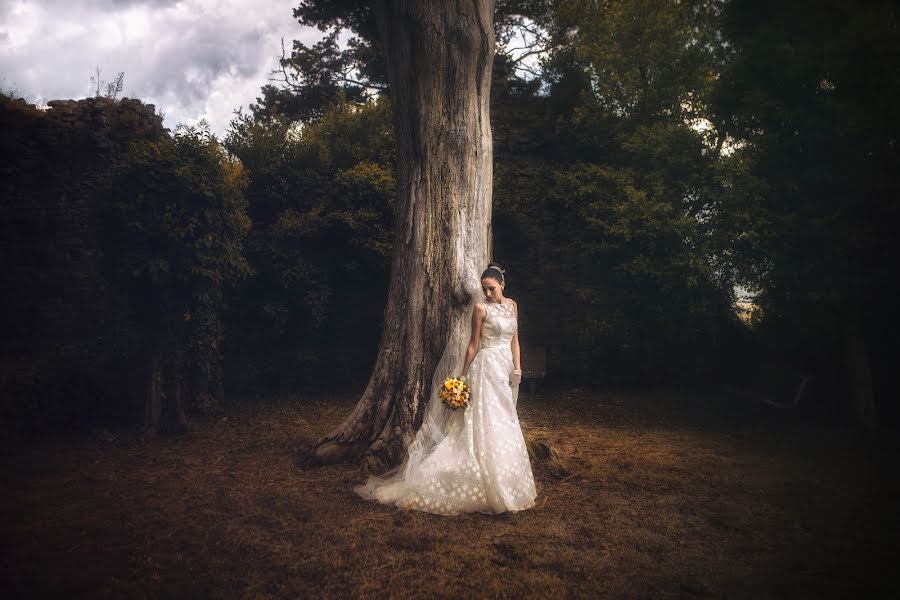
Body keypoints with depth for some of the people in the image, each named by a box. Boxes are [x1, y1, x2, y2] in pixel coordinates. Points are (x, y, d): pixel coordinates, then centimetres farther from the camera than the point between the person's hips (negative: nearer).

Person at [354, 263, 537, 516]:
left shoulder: (512, 305, 10)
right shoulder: (481, 307, -8)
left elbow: (514, 340, 13)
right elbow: (474, 343, -7)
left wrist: (517, 369, 6)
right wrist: (463, 376, -7)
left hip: (506, 368, 7)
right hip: (487, 367, -6)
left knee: (504, 424, 12)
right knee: (485, 424, -7)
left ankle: (502, 483, 25)